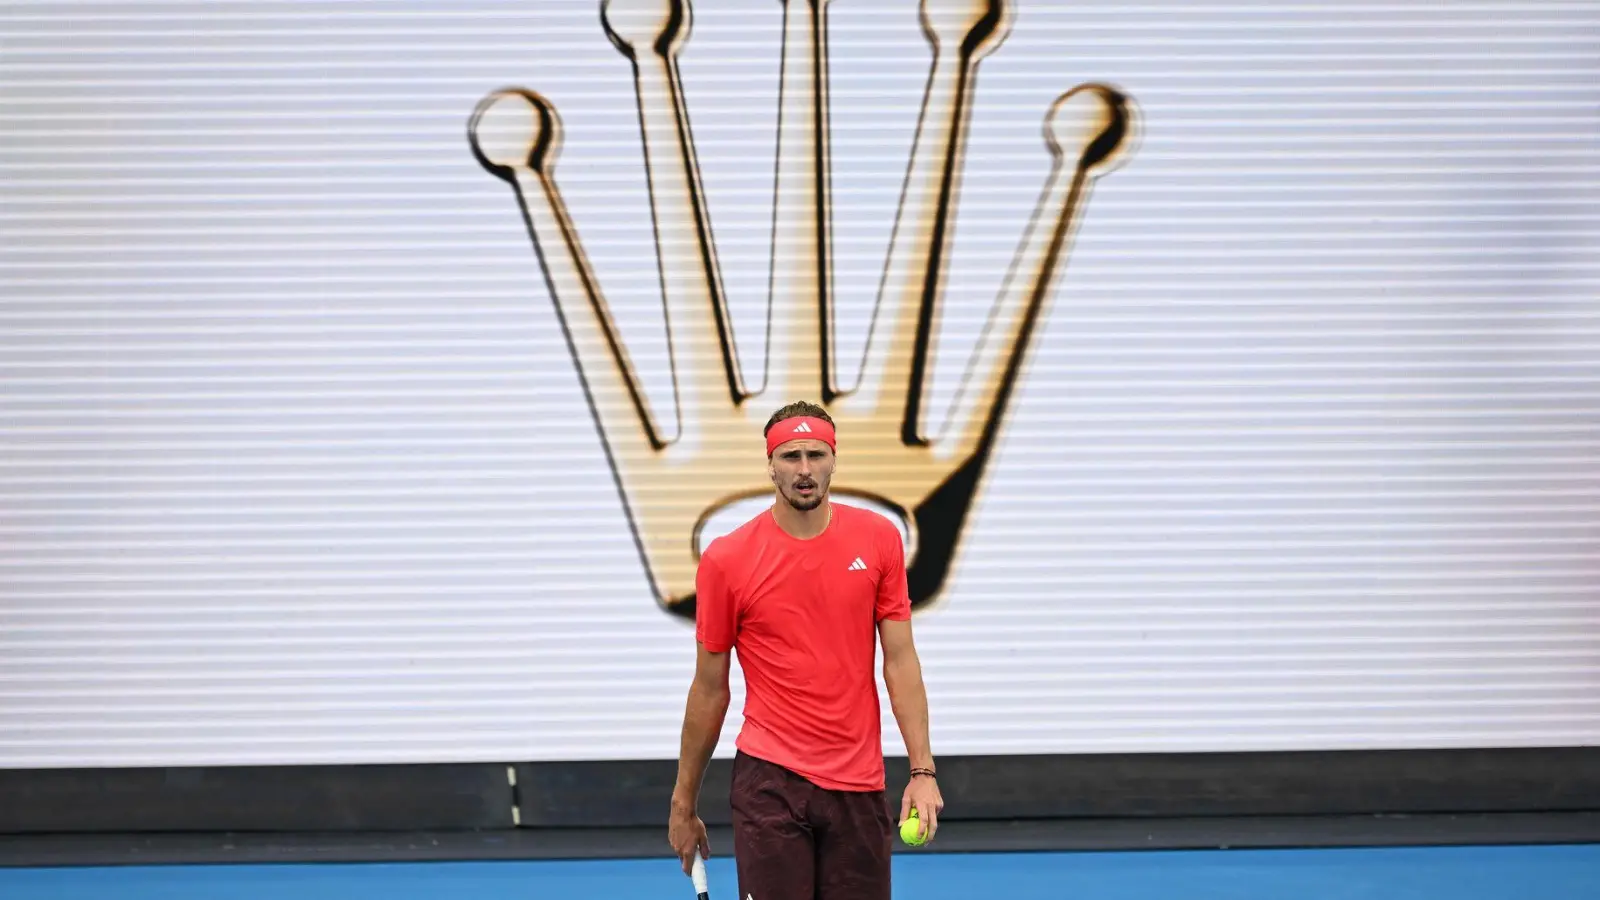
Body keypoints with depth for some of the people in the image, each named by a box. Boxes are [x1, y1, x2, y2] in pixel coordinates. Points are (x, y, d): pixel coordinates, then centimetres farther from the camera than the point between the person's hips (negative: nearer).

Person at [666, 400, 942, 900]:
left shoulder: (879, 539, 2)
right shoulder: (726, 560, -4)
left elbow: (900, 659, 3)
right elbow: (709, 689, 3)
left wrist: (921, 769, -5)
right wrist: (684, 802, 7)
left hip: (859, 784, 2)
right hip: (770, 782, -2)